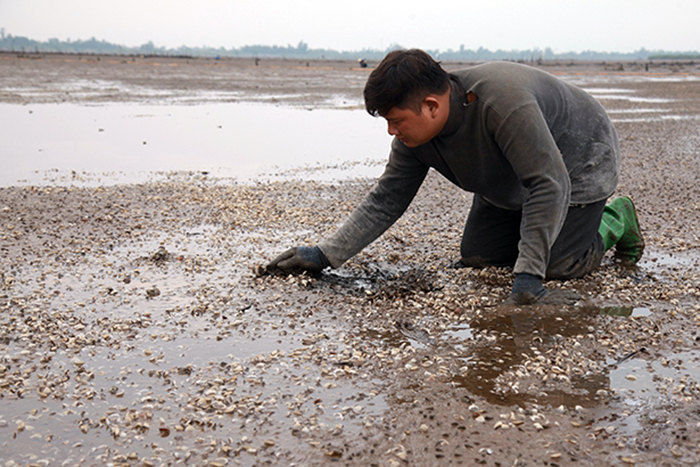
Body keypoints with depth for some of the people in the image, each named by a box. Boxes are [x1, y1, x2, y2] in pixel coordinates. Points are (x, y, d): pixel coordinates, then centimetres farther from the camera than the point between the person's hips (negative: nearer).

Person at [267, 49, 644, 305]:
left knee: (560, 265, -16)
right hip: (510, 186, 7)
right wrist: (325, 255, -19)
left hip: (579, 162, -7)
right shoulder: (414, 135, -18)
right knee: (476, 256, 0)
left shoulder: (502, 101, -42)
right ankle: (545, 228, 23)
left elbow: (549, 186, -40)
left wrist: (528, 275, -41)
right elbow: (385, 201, -11)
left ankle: (614, 220, 14)